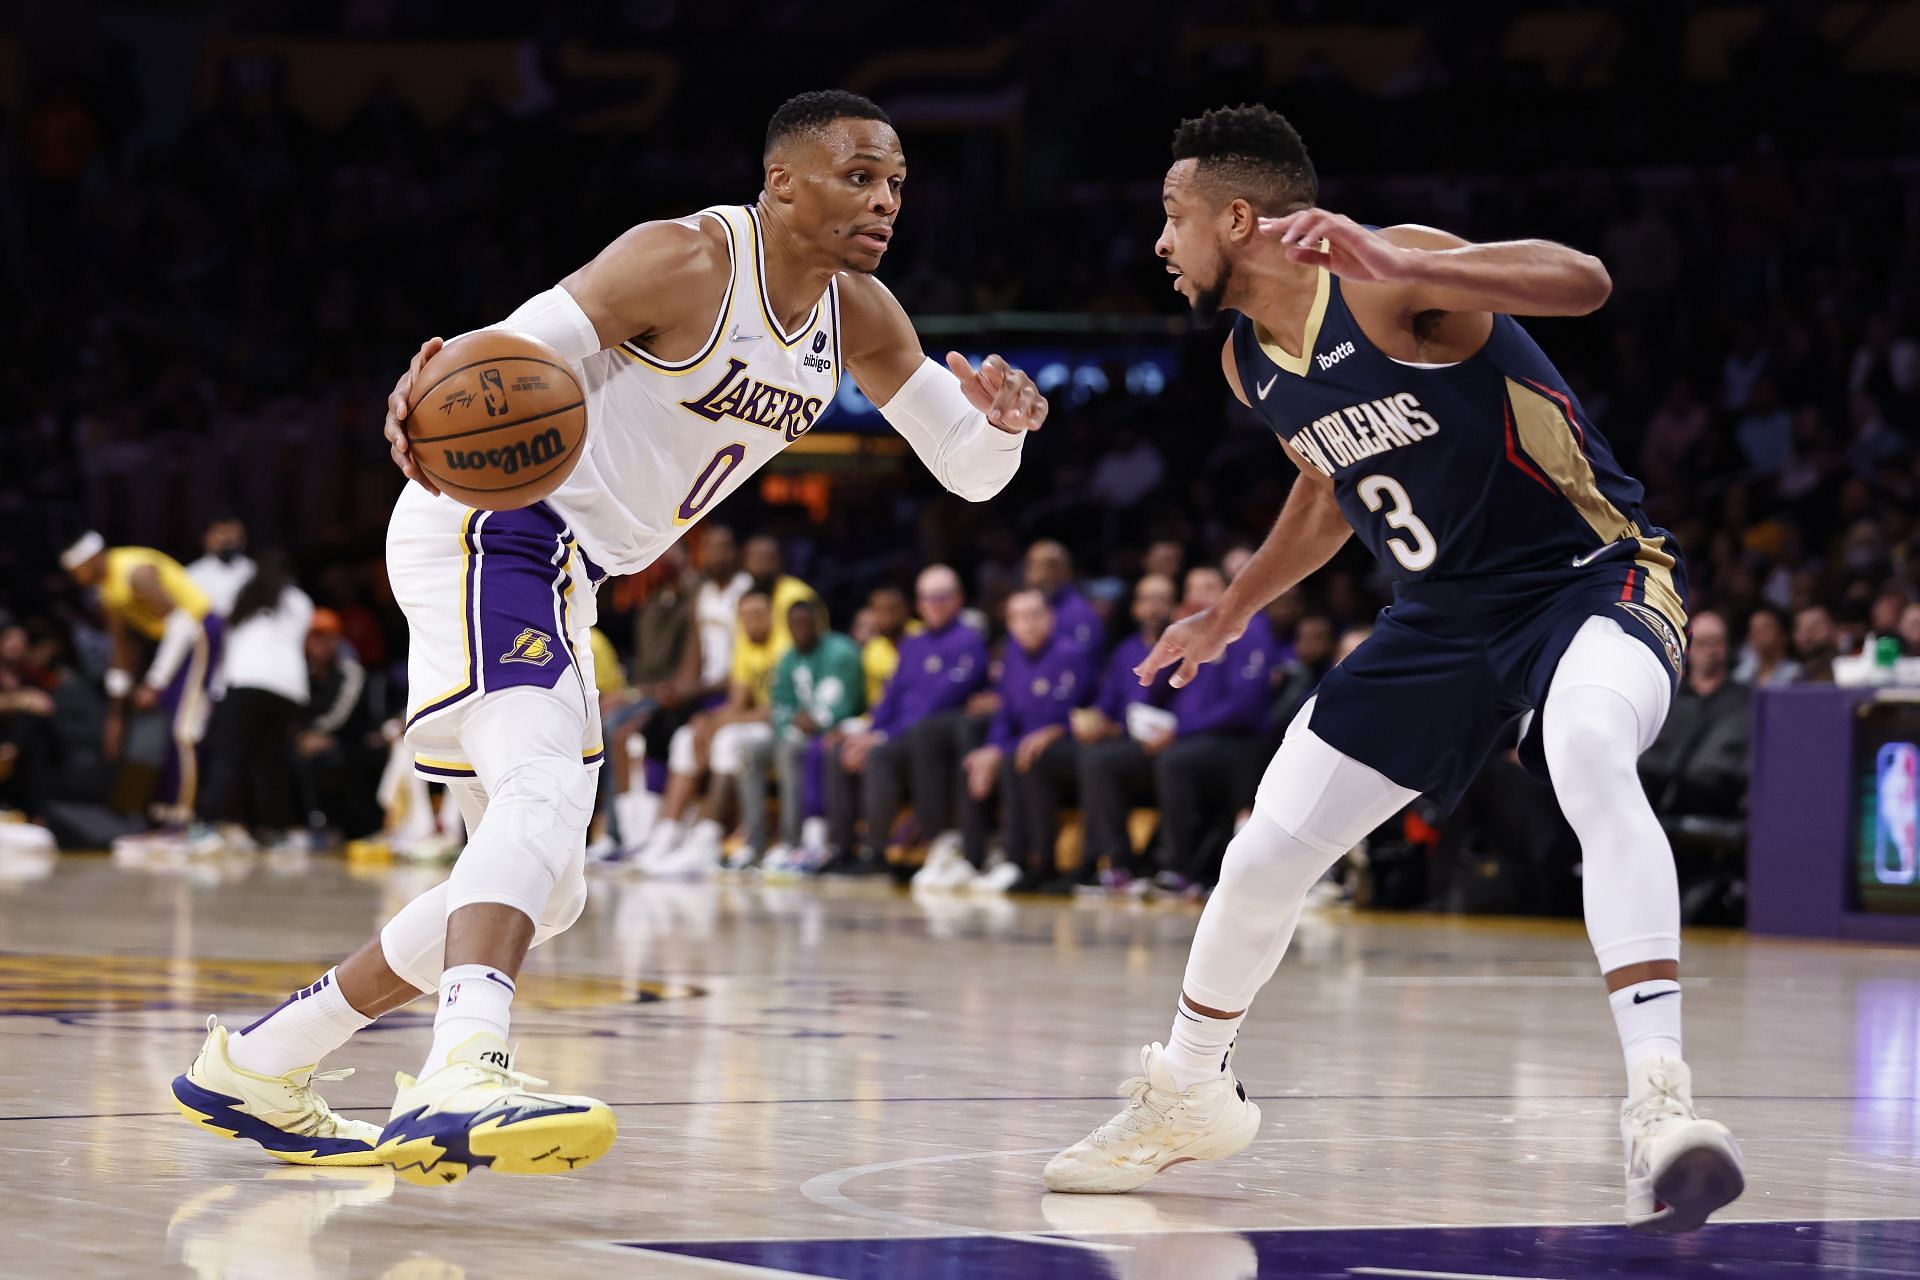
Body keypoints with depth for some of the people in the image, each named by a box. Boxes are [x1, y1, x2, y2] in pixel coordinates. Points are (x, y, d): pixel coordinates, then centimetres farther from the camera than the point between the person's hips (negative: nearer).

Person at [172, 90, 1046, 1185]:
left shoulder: (858, 315, 8)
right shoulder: (685, 261, -16)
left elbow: (970, 471, 10)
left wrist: (999, 421, -14)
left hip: (564, 577, 10)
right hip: (494, 528, -10)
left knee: (546, 890, 14)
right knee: (546, 795, -33)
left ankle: (255, 1068, 24)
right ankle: (463, 1080, -52)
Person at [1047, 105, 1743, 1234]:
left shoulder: (1388, 282, -22)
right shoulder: (1251, 364, 4)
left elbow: (1583, 283, -39)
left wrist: (1398, 266, -51)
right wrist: (1235, 611, 33)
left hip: (1593, 577, -8)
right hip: (1446, 618, 8)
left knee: (1591, 754, -41)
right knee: (1263, 859, 7)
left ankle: (1661, 1101, -49)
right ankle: (1188, 1096, 35)